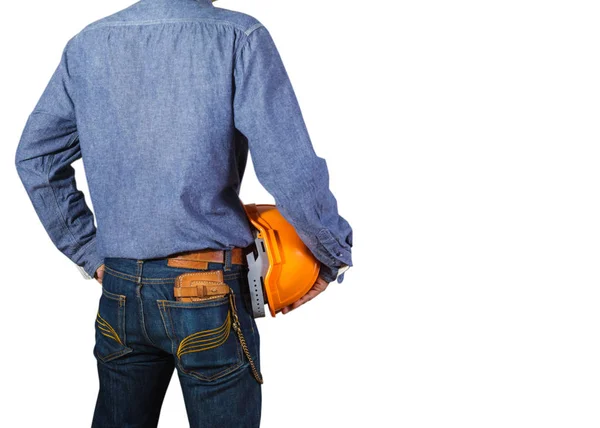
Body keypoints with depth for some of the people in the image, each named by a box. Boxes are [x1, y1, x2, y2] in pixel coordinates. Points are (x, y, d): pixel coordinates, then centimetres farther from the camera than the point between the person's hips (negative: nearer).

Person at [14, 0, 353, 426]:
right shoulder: (239, 38, -10)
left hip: (119, 292, 5)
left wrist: (88, 254, 14)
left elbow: (35, 158, 9)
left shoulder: (87, 44, 5)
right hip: (210, 295, -4)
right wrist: (336, 255, -2)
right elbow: (292, 172, -17)